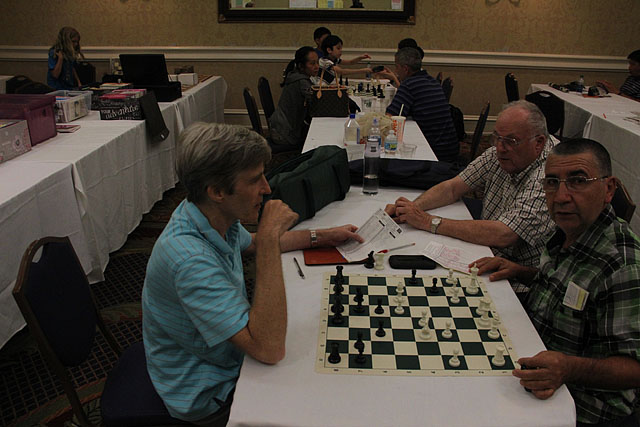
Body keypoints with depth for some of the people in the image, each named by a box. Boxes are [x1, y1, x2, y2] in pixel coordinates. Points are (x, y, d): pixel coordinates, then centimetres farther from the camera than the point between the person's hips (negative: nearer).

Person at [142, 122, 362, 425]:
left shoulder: (218, 218, -9)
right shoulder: (190, 259, -38)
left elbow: (251, 243, 16)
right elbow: (269, 349, -42)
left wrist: (322, 236, 13)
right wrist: (271, 236, -41)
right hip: (209, 396, -8)